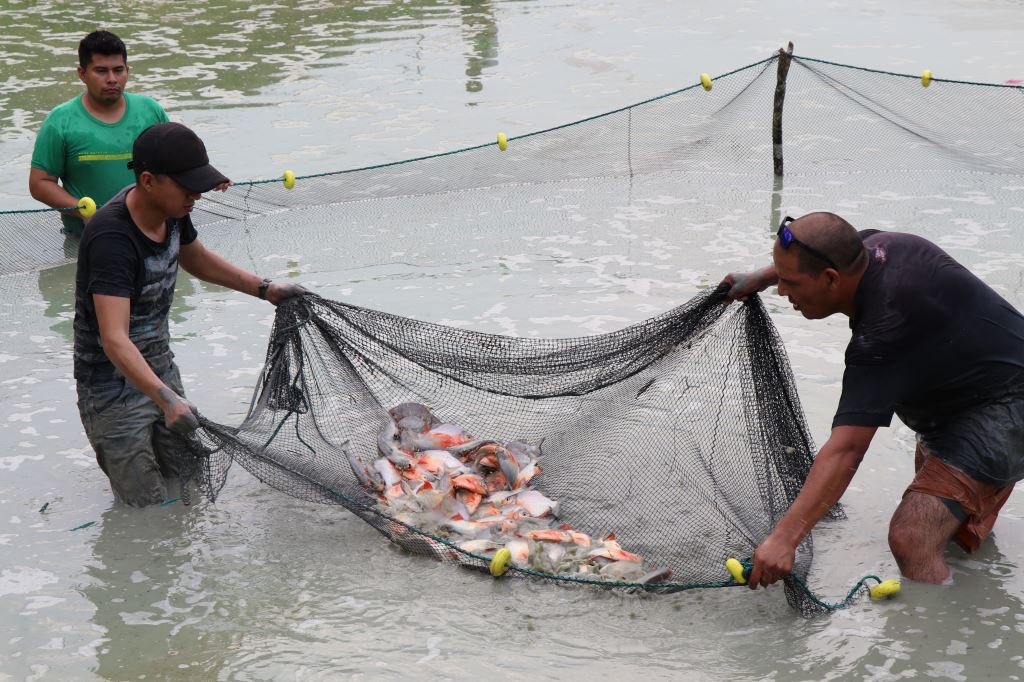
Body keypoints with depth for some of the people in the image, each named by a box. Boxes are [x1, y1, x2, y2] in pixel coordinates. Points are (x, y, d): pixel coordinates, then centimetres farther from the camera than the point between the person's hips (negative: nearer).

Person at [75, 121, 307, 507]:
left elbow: (196, 259, 19)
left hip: (160, 369, 8)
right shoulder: (111, 239, -31)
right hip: (113, 384, -8)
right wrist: (167, 399, -48)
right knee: (148, 509, -5)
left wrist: (265, 289, 15)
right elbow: (114, 340, -38)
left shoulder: (171, 209, -5)